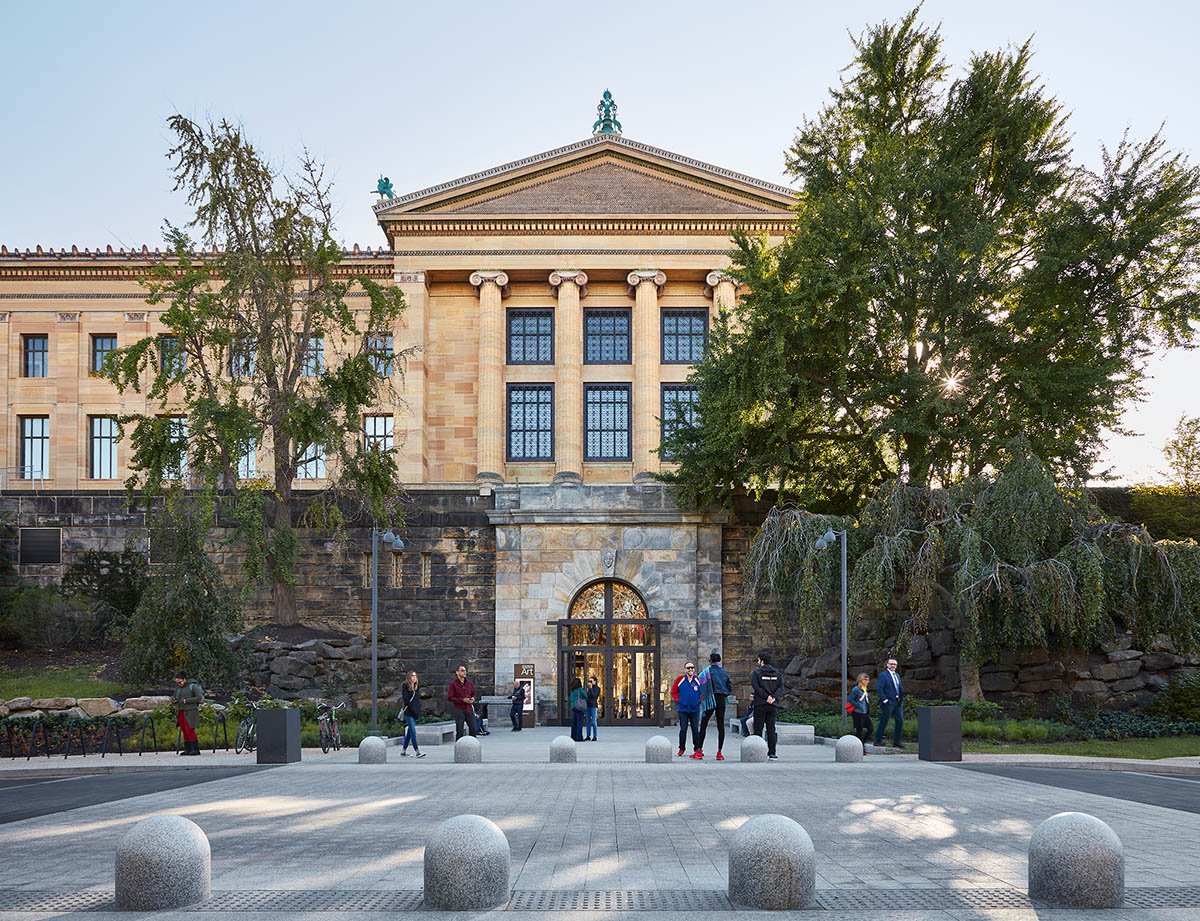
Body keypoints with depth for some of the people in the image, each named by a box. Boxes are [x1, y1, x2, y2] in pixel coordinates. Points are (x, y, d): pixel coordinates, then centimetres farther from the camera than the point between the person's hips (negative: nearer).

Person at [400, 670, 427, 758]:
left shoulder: (417, 687, 14)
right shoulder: (405, 687, -7)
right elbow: (406, 700, -13)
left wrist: (418, 711, 7)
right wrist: (413, 710, -15)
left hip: (415, 712, 7)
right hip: (408, 712, -7)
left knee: (409, 732, 9)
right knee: (413, 732, -12)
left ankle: (403, 751, 16)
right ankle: (417, 752, -16)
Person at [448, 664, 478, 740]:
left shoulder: (469, 683, 9)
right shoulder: (453, 683, -5)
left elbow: (473, 694, 19)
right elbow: (449, 698, -9)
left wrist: (473, 699, -5)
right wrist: (463, 700, -16)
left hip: (469, 709, 4)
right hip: (459, 710, -4)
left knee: (473, 729, 1)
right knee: (459, 731, -2)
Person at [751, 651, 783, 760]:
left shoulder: (756, 673, -1)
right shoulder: (777, 673, 10)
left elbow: (756, 686, -13)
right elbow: (781, 687, -1)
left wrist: (766, 697, -14)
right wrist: (773, 697, -11)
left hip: (760, 704, -3)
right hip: (773, 705, 3)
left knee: (758, 729, 1)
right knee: (771, 729, 6)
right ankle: (772, 753, 1)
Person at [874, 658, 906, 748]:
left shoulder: (897, 675, 18)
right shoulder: (883, 675, -6)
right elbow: (879, 689, -12)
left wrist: (901, 699, 10)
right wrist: (884, 700, -16)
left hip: (897, 702, 7)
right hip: (888, 703, -7)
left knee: (900, 721, 6)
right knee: (884, 721, -3)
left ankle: (896, 741, 14)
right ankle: (878, 740, 5)